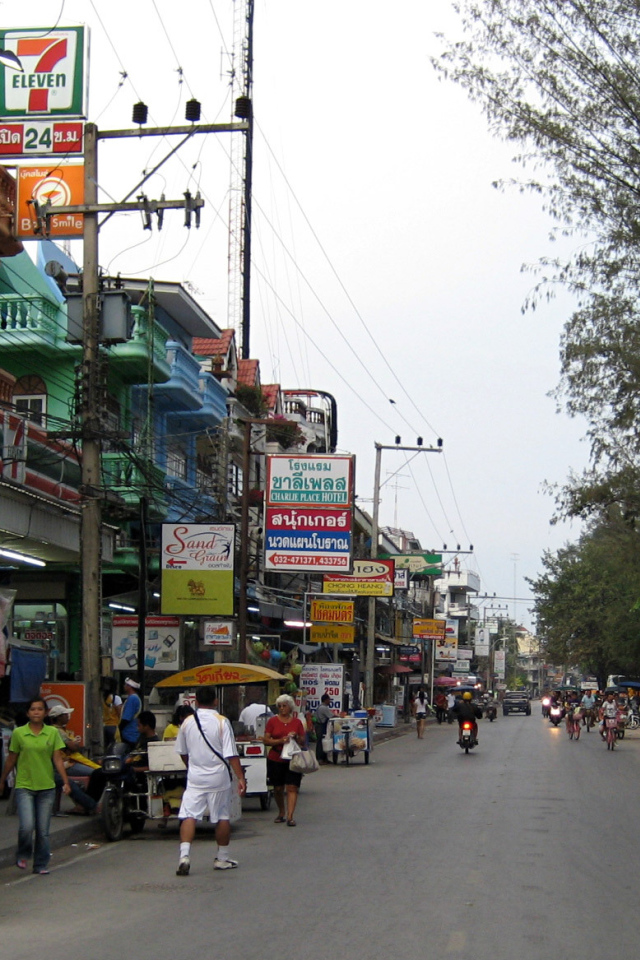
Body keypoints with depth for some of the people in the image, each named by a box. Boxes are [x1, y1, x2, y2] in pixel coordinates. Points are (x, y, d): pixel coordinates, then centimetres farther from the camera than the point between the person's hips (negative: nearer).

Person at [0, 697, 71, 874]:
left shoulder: (53, 733, 3)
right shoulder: (18, 733, 0)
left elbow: (58, 759, 2)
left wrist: (65, 782, -6)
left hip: (46, 787, 2)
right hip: (24, 786, -2)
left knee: (43, 830, 3)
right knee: (26, 826, -15)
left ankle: (41, 865, 17)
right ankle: (23, 855, 12)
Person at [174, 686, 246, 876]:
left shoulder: (187, 722, 3)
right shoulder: (222, 722, -7)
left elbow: (182, 752, 15)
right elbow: (231, 754, -12)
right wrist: (241, 778, -9)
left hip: (195, 777, 2)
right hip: (218, 777, -2)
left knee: (188, 816, -3)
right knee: (222, 817, 11)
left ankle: (184, 855, -20)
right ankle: (222, 858, 19)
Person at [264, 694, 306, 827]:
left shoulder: (297, 722, 6)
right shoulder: (272, 721, 3)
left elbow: (303, 742, 9)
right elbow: (266, 740, -3)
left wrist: (296, 737, -12)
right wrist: (280, 741, -17)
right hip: (275, 760, 1)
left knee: (292, 788, -10)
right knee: (278, 788, 9)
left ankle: (290, 816, -13)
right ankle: (281, 813, 28)